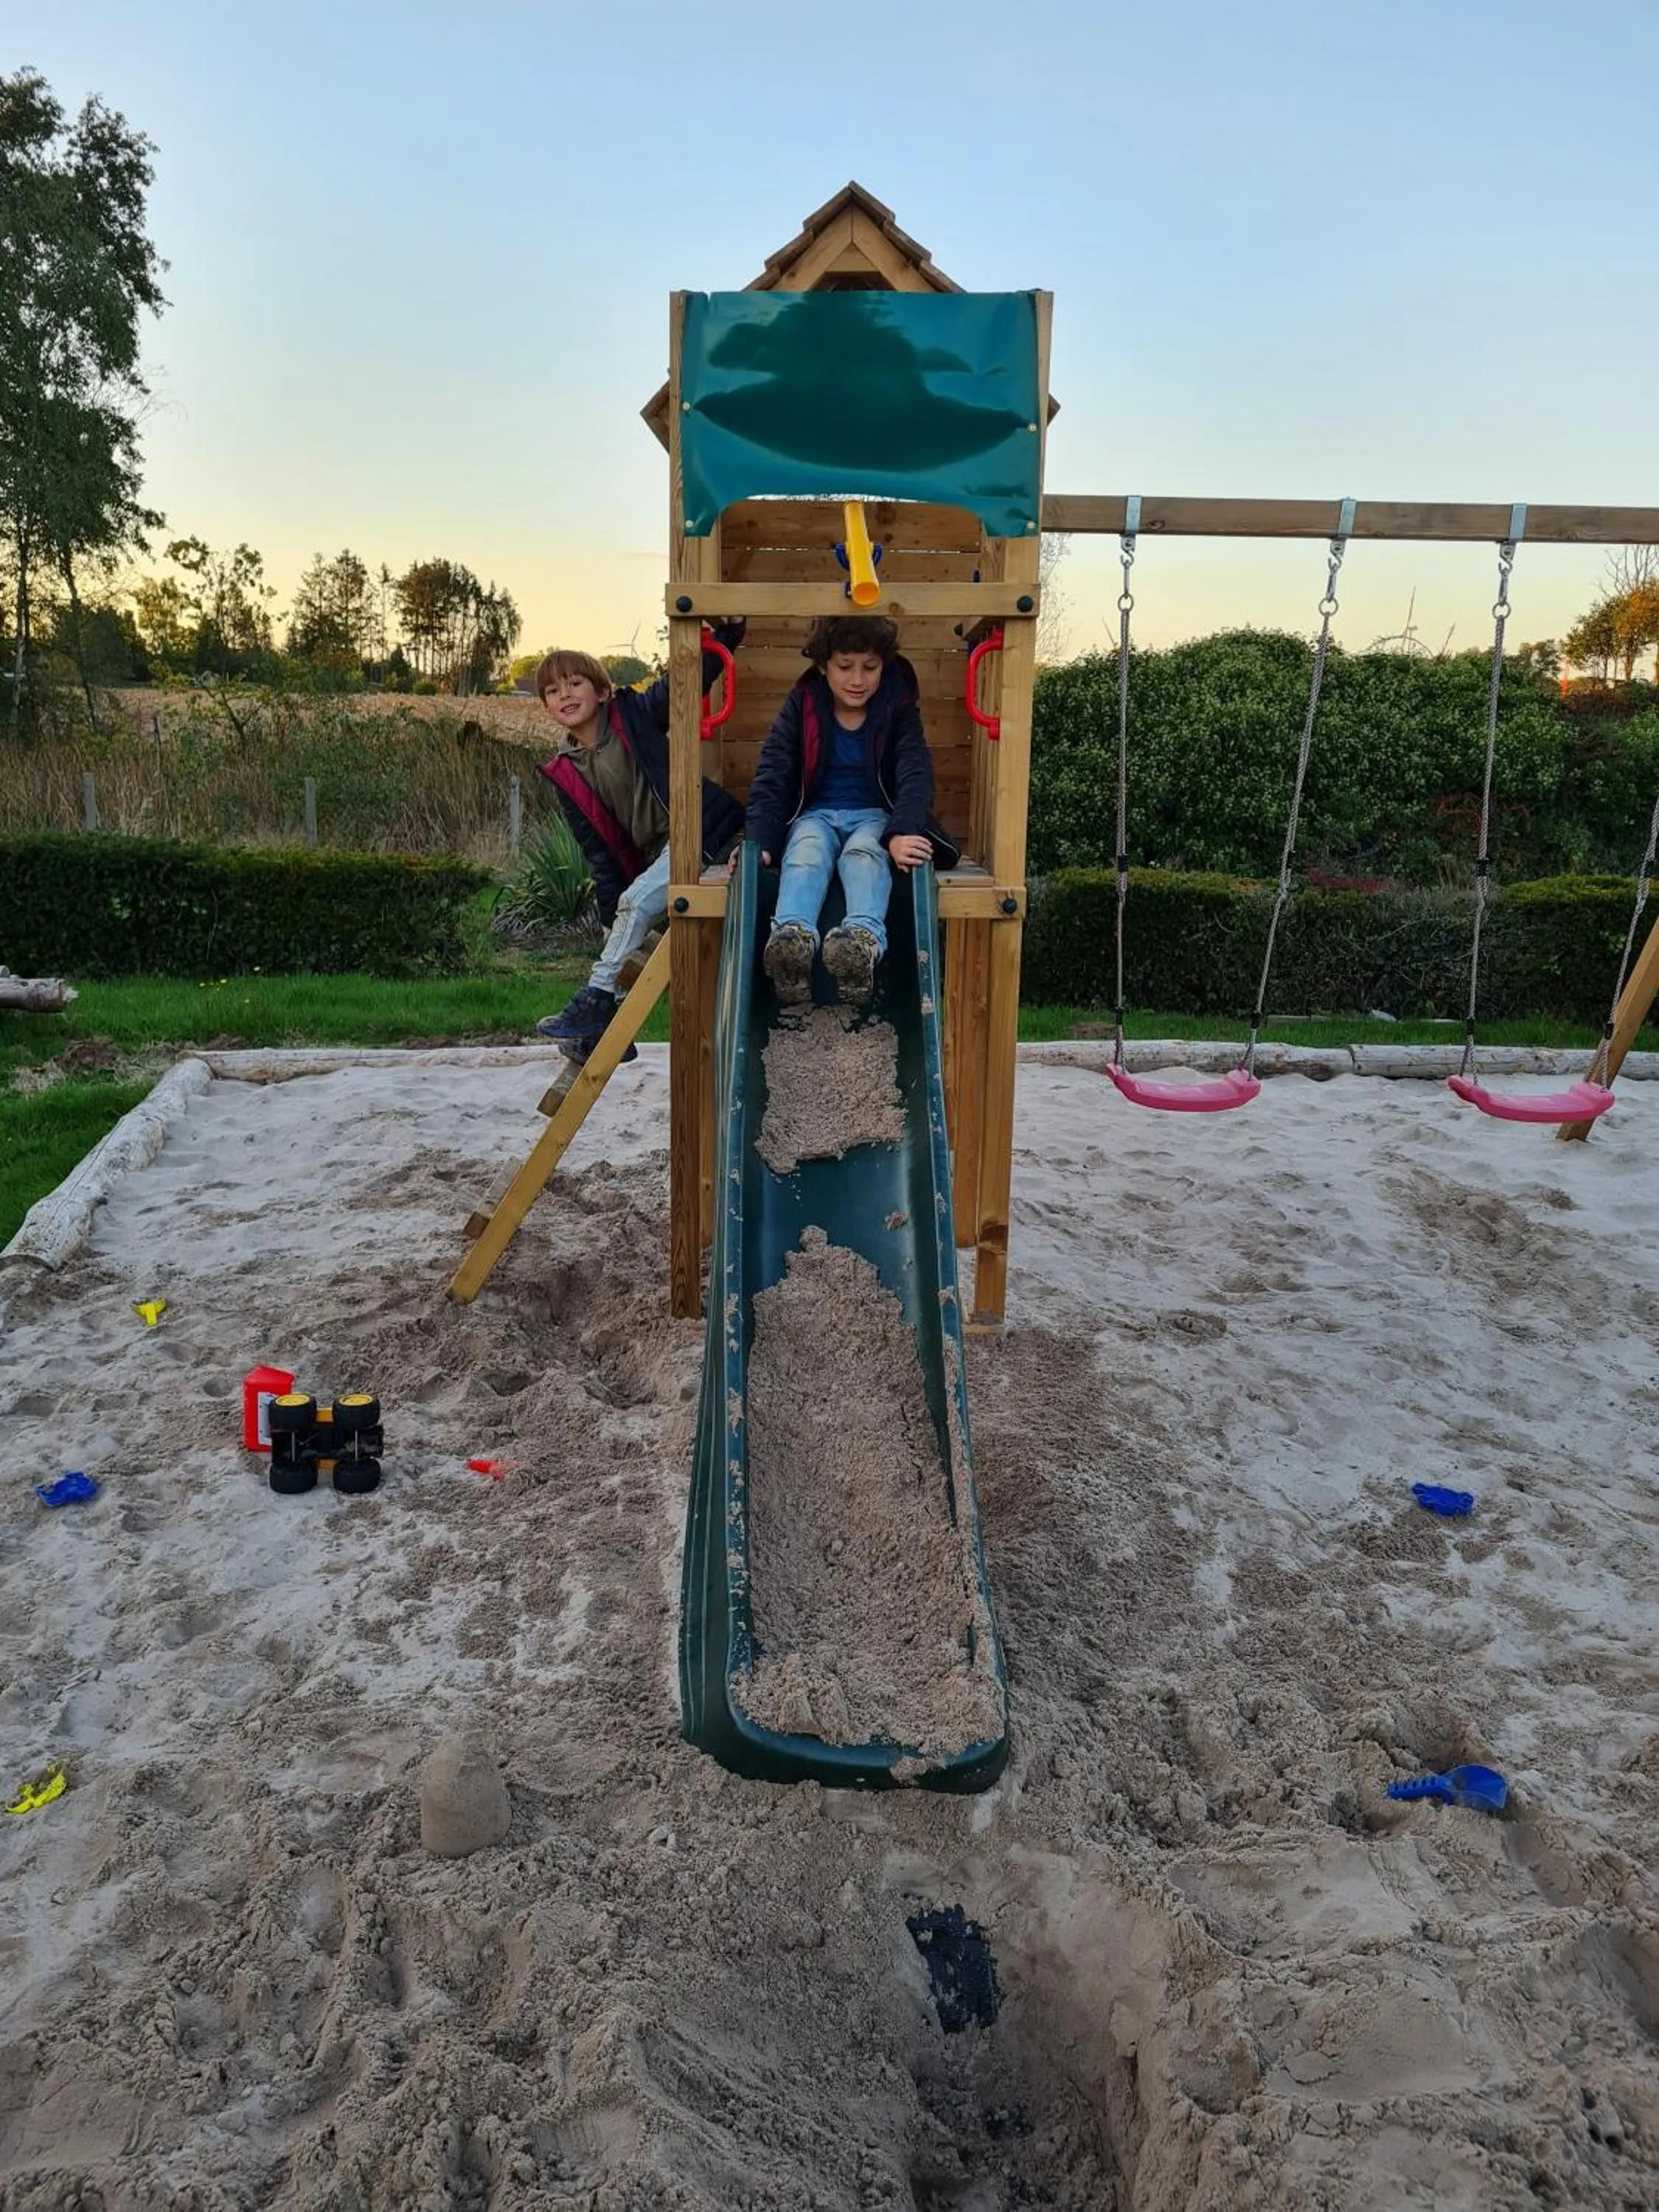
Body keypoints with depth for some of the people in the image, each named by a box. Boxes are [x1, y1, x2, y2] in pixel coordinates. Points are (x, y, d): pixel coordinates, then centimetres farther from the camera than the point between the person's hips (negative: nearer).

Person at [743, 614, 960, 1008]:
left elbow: (916, 775, -13)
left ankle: (863, 940, -66)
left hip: (875, 816, -1)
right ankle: (792, 935, -64)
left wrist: (903, 834, -34)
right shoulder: (801, 707, 3)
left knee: (864, 853, -37)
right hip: (816, 815, 1)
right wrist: (759, 842, -23)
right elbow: (771, 778, -5)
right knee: (805, 855, -35)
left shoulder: (898, 709, 1)